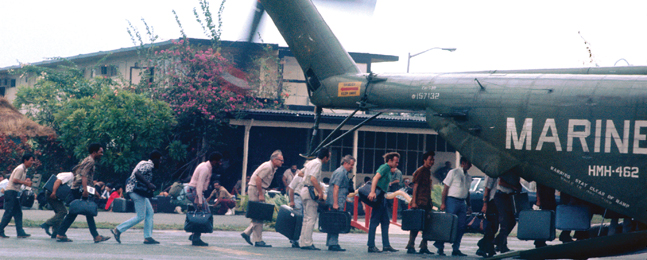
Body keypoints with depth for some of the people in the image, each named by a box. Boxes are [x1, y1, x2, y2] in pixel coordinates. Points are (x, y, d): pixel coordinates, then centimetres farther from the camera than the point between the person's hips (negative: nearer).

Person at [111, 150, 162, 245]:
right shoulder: (148, 165, -13)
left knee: (150, 212, 10)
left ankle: (148, 237, 9)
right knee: (140, 216, -7)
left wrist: (149, 185, 19)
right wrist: (148, 184, -29)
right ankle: (118, 230, -4)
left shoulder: (145, 163, 18)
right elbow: (137, 173, -27)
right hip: (136, 190, -11)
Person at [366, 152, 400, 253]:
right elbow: (376, 178, -22)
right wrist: (372, 192, -32)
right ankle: (371, 246, -5)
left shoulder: (388, 169, 20)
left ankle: (386, 245, 15)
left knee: (385, 222, 11)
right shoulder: (385, 167, -9)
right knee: (374, 221, -7)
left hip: (382, 198, 10)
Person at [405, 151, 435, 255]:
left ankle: (424, 247, 9)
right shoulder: (420, 171, -6)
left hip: (426, 203, 8)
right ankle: (410, 246, -5)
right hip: (419, 202, -8)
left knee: (427, 225, 5)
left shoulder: (428, 172, 19)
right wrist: (414, 202, -18)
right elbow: (415, 186, -11)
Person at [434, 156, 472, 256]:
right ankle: (440, 247, 1)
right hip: (452, 200, -7)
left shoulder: (468, 177, 17)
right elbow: (445, 187, -5)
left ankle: (455, 249, 7)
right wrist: (443, 203, -11)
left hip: (462, 203, 7)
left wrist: (469, 206, 16)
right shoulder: (454, 172, -3)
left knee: (462, 226, 1)